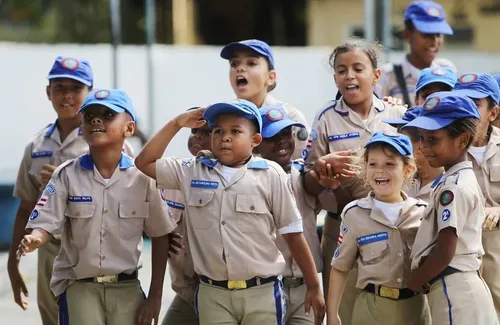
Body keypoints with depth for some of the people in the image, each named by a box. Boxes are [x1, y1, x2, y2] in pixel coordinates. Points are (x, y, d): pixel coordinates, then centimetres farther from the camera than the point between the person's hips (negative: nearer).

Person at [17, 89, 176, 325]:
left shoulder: (142, 178, -2)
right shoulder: (67, 175, -2)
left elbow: (159, 237, 4)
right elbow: (44, 224, -9)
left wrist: (155, 296, 2)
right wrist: (33, 240, -34)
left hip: (126, 288, 1)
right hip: (79, 286, -1)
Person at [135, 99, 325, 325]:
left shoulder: (270, 175, -3)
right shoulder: (193, 172, 6)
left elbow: (293, 234, 0)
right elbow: (144, 162, 12)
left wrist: (314, 287, 0)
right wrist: (176, 124, 6)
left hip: (261, 293, -2)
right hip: (212, 294, 3)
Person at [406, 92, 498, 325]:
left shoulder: (453, 187, -13)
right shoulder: (465, 179, 16)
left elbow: (444, 253, -18)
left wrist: (411, 285, -5)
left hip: (453, 291, -10)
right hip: (466, 286, 10)